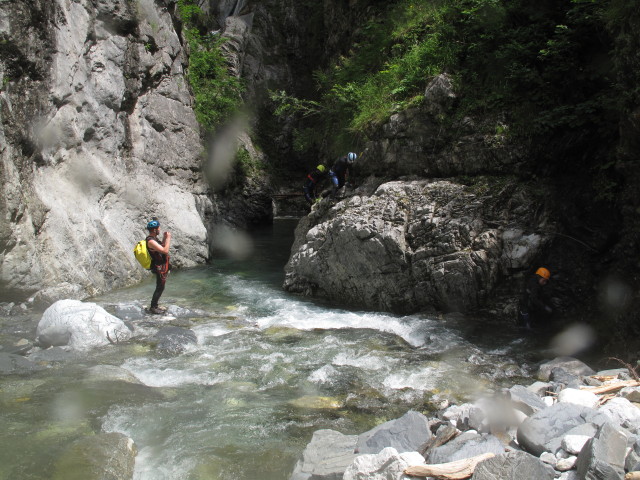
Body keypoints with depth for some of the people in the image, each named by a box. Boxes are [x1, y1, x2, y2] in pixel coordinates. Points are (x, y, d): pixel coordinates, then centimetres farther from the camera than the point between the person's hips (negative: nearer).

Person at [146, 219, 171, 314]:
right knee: (160, 288, -1)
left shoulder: (154, 238, 7)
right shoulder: (151, 241, -24)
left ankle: (155, 305, 27)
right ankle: (153, 307, 9)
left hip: (163, 266, 10)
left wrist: (165, 238, 10)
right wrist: (168, 238, -20)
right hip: (159, 268, -10)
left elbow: (162, 247, 24)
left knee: (160, 288, 18)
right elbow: (165, 250, -30)